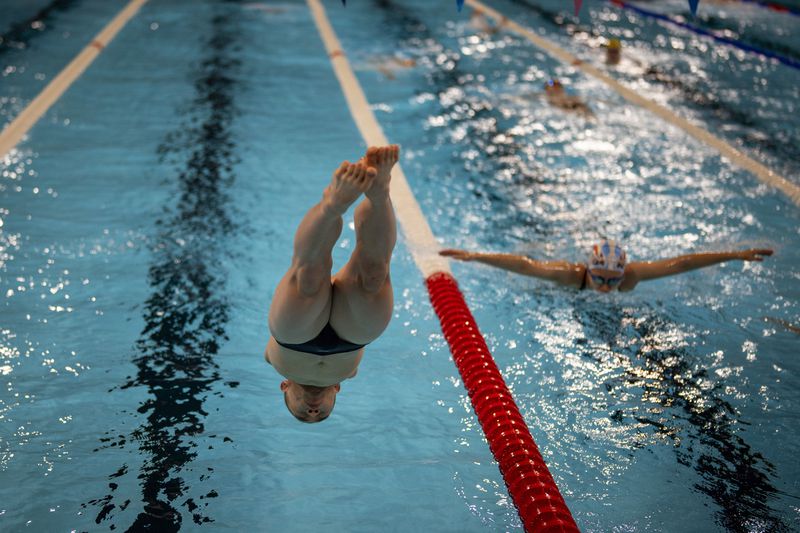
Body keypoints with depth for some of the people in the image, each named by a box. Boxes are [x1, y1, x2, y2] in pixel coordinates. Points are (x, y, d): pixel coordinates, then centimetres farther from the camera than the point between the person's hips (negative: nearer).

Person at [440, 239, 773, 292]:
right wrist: (473, 256, -59)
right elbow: (521, 264, -51)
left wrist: (736, 255, -39)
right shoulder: (570, 275, -46)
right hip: (568, 291, -2)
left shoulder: (631, 275, -41)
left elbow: (681, 263, -39)